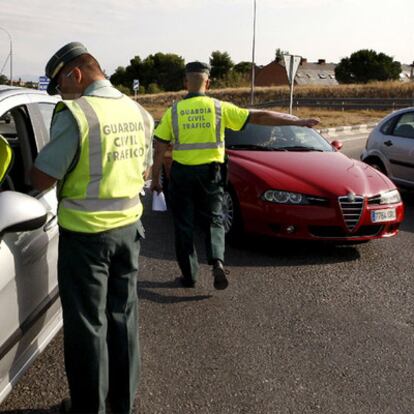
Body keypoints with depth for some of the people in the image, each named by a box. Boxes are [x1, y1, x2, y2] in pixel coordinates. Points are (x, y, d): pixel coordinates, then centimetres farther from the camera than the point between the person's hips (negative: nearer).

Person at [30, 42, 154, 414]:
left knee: (87, 323, 8)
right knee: (123, 315, 17)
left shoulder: (76, 113, -18)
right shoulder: (139, 113, 4)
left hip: (85, 233, -6)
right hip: (129, 226, 7)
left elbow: (42, 180, -16)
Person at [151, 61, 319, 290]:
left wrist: (155, 179, 8)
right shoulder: (220, 108, -4)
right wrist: (298, 121, 1)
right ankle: (217, 261, -9)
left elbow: (160, 150, -3)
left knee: (184, 225, 11)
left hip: (182, 173, 0)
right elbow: (260, 117, -4)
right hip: (210, 173, 0)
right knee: (213, 221, 14)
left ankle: (188, 275, 15)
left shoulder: (173, 111, -2)